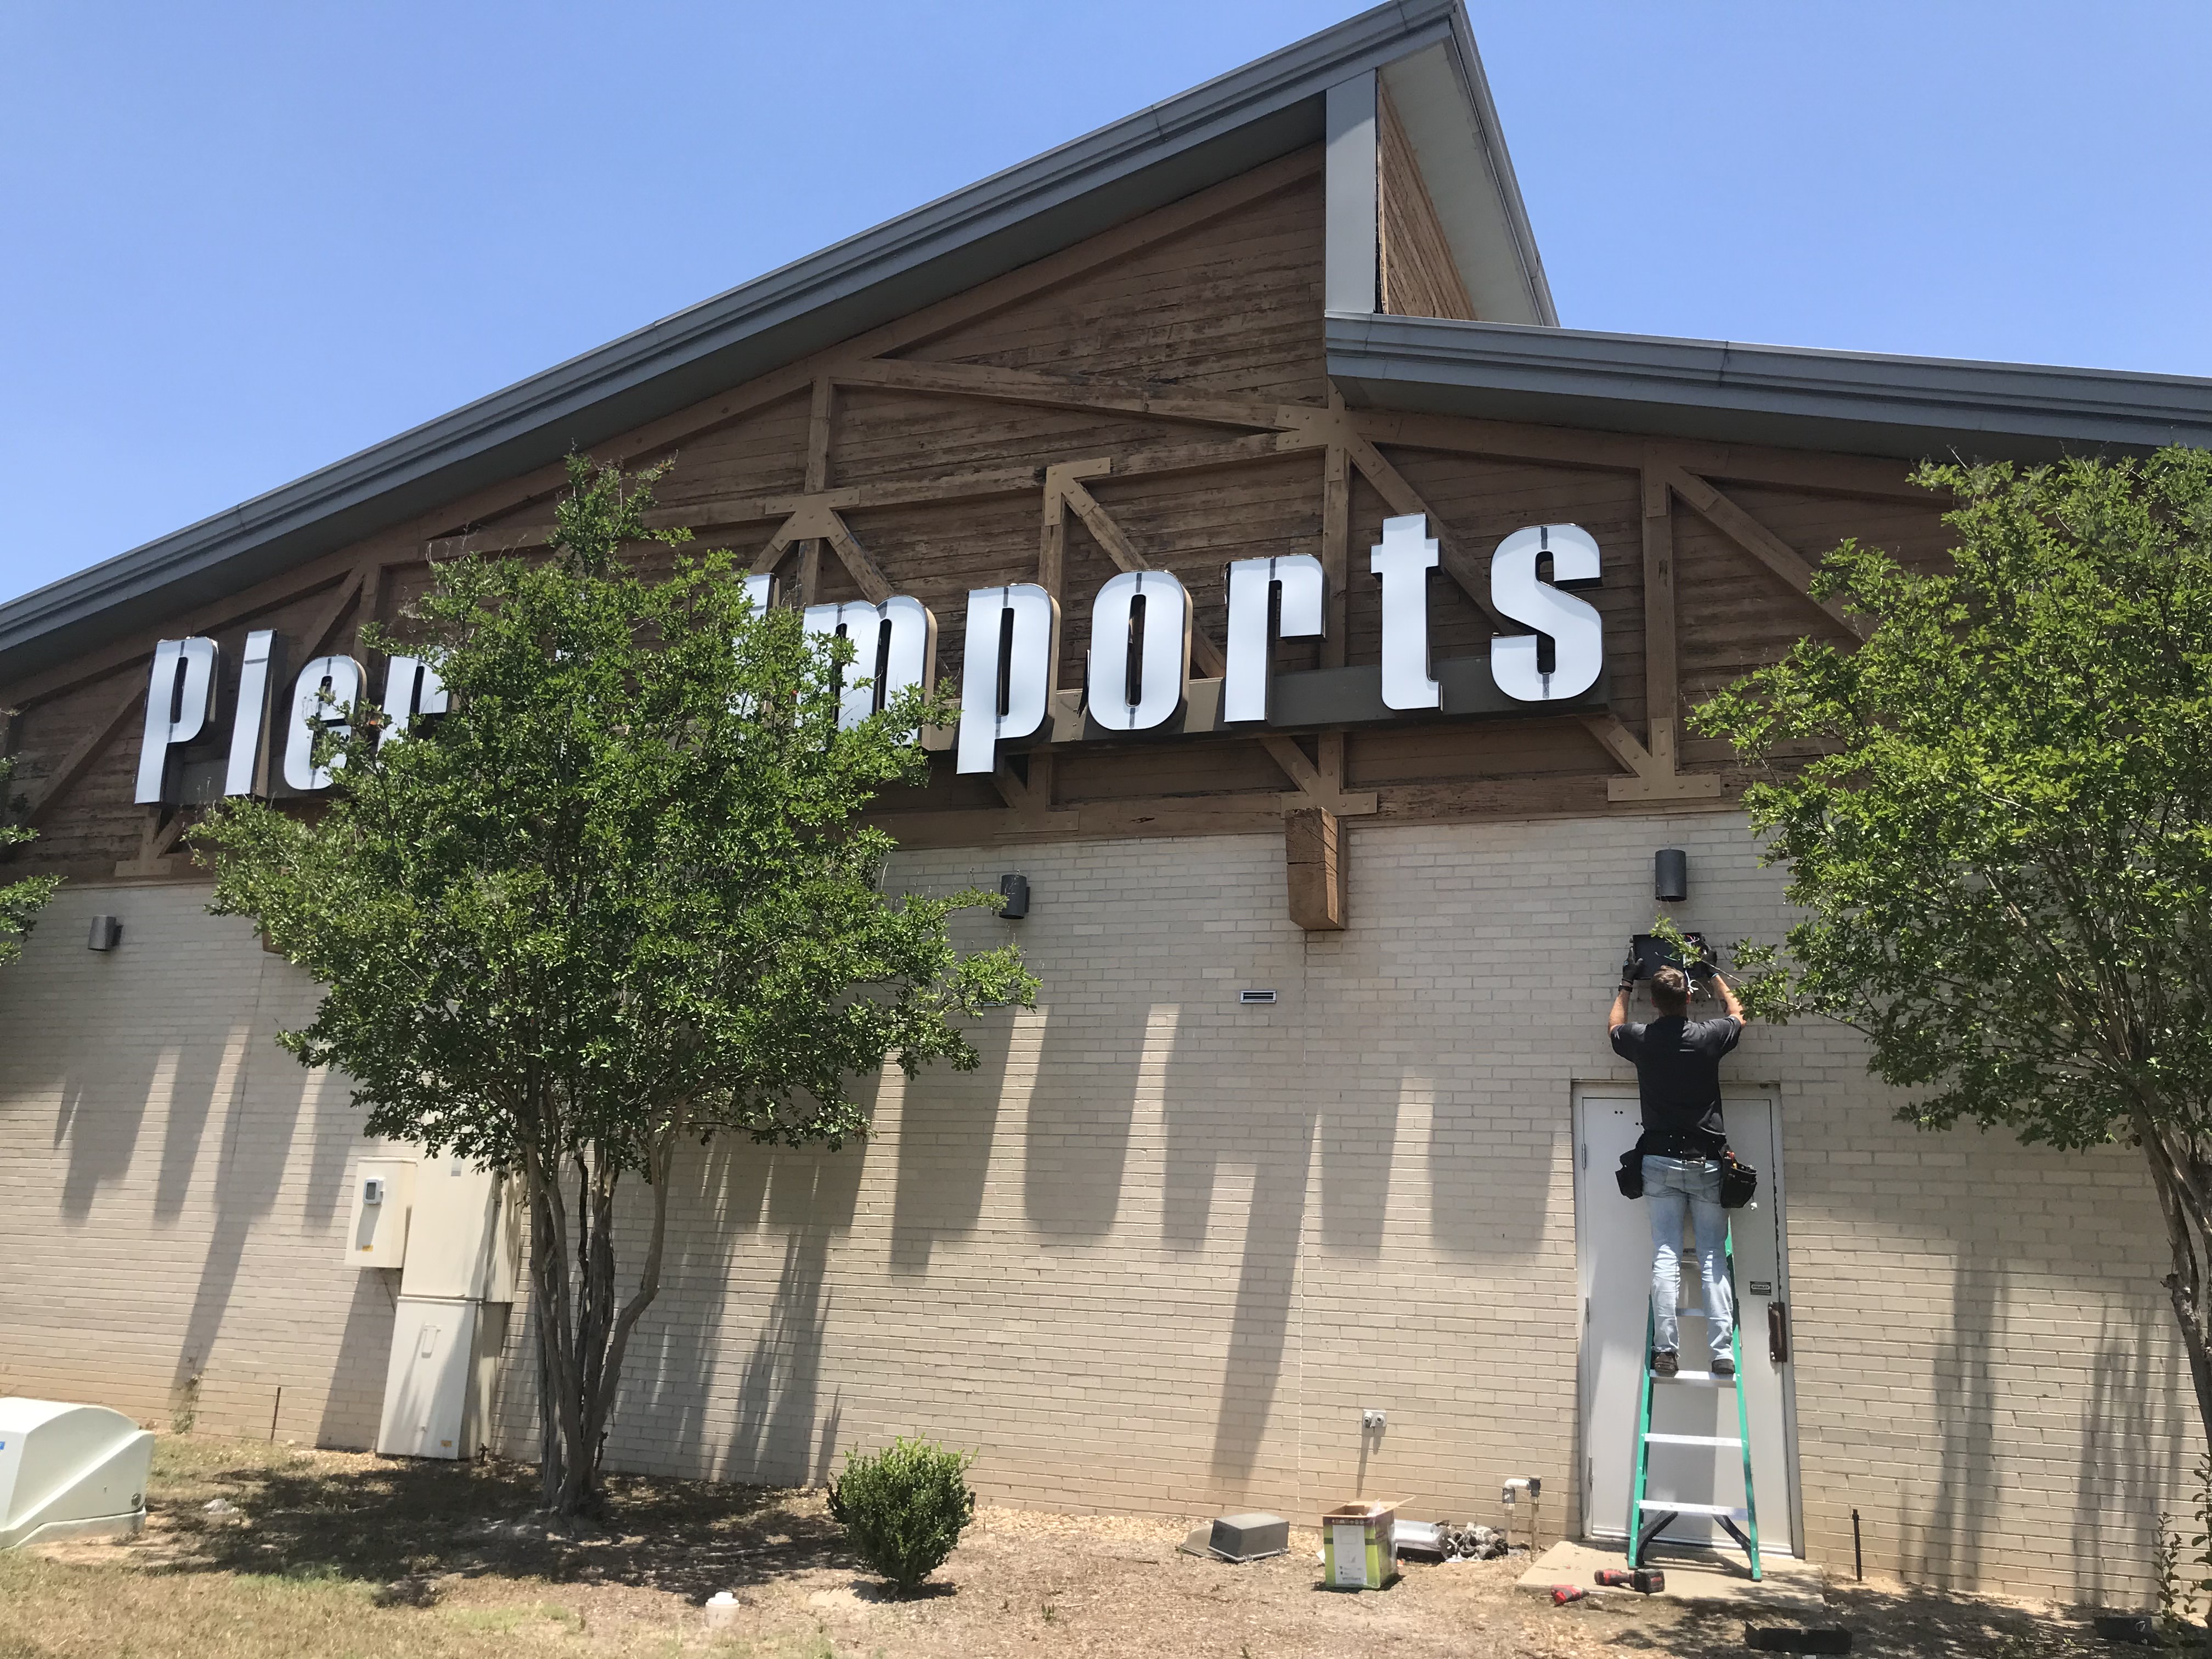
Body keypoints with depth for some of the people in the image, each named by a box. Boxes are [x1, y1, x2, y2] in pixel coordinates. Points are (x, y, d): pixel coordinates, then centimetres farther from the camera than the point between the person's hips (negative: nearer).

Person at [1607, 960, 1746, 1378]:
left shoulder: (1641, 1039, -1)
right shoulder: (1709, 1036, -2)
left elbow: (1614, 1026, 25)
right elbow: (1737, 1015, 22)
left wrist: (1625, 989, 39)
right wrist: (1714, 978, 35)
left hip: (1661, 1160, 0)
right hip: (1707, 1162, 0)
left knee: (1666, 1256, -2)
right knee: (1713, 1257, 1)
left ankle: (1666, 1349, -8)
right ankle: (1723, 1351, -5)